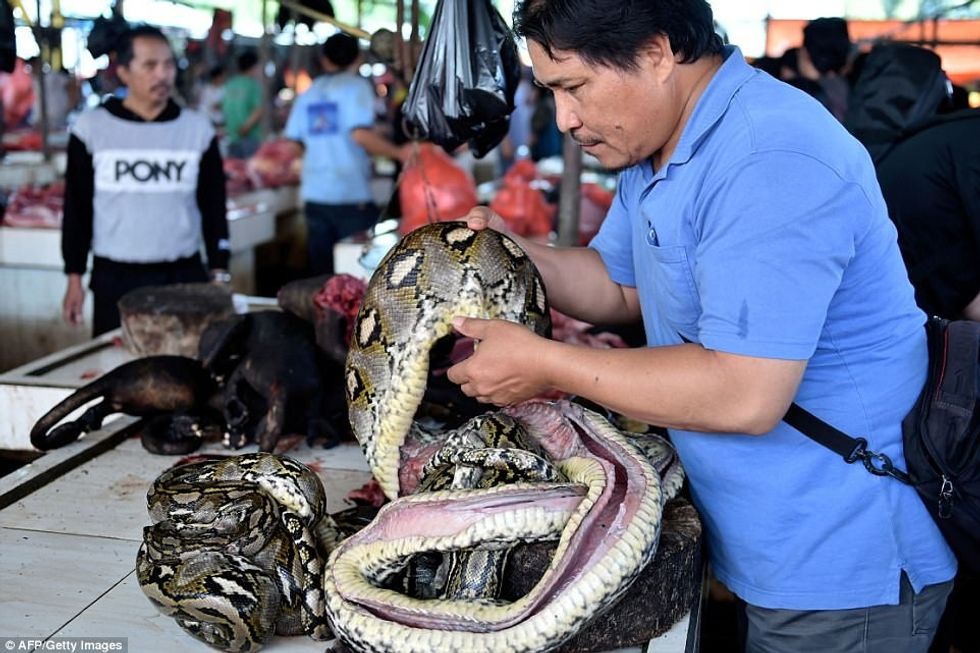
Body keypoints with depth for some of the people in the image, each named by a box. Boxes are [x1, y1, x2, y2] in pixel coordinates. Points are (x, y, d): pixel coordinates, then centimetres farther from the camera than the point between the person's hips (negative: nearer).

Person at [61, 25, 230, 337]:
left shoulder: (197, 128, 2)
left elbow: (214, 207, 6)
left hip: (185, 275, 1)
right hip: (114, 278, -1)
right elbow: (76, 209, 3)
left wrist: (219, 273, 3)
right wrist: (74, 278, 1)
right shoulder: (91, 127, -1)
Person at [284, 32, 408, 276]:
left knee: (322, 271, 9)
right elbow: (361, 134, -16)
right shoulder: (357, 85, -3)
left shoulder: (308, 94, 12)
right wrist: (399, 153, -7)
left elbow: (293, 143, 10)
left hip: (314, 194, 5)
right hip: (351, 194, -5)